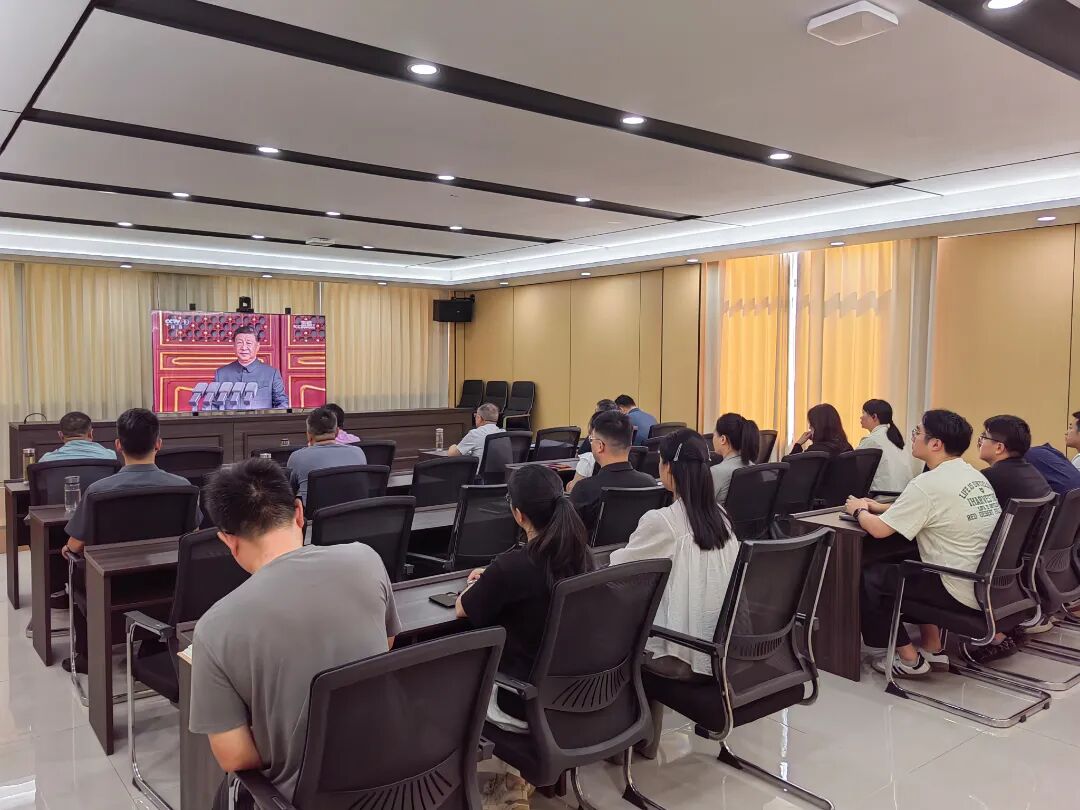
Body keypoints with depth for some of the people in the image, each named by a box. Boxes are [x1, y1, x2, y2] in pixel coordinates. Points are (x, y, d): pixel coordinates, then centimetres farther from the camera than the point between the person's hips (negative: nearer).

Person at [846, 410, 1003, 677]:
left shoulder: (928, 483, -20)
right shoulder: (973, 475, 8)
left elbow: (879, 529, -18)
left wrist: (858, 510, 2)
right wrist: (880, 507, 18)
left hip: (965, 593, -9)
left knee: (869, 577, 0)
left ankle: (909, 659, 9)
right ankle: (933, 648, 26)